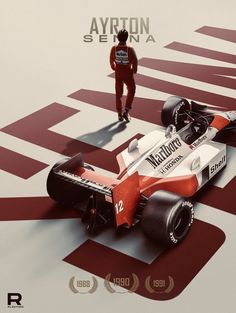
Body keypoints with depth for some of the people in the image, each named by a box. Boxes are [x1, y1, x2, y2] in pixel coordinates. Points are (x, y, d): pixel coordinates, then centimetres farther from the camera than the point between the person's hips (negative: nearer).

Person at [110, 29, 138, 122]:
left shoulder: (114, 48, -12)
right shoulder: (130, 49, -21)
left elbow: (111, 61, 1)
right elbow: (135, 62, -15)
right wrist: (134, 70, 5)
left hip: (118, 73, 3)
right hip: (128, 73, -3)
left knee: (118, 93, 16)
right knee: (131, 91, 19)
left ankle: (120, 114, 21)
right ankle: (126, 111, 8)